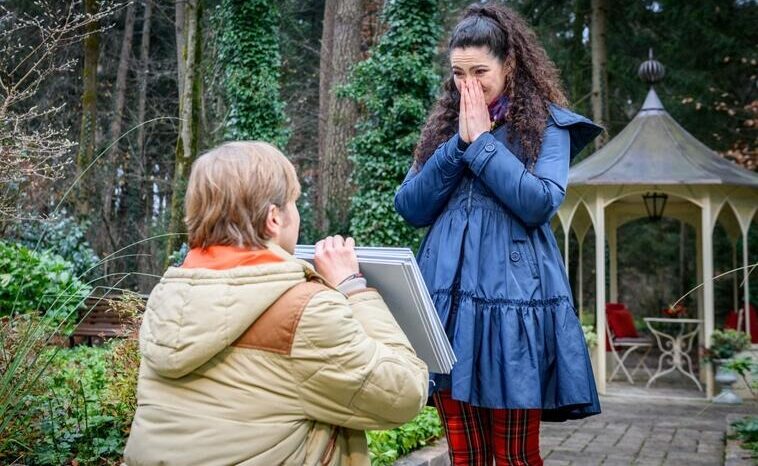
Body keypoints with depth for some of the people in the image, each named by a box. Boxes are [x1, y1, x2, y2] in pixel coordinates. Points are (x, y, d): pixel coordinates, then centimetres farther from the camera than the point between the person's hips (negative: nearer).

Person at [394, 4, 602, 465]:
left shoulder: (546, 123, 2)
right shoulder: (443, 124, 15)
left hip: (513, 297, -4)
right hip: (448, 294, 4)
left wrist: (482, 141, -10)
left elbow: (540, 204, -13)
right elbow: (410, 208, 5)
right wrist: (459, 143, -4)